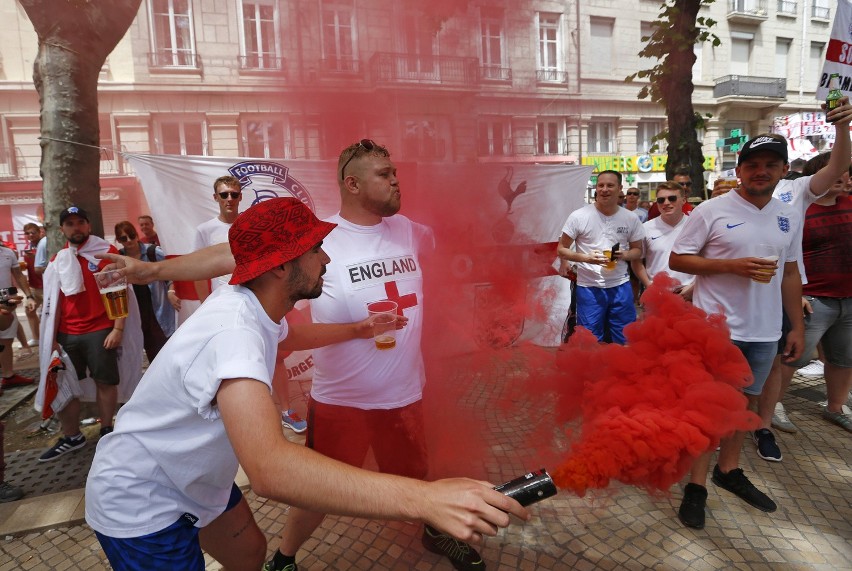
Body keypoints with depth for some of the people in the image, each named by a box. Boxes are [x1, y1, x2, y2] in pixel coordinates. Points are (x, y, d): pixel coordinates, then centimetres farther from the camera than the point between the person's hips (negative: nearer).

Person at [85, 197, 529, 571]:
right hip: (140, 507, -8)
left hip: (196, 484, 8)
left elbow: (289, 336, 21)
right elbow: (271, 469, -52)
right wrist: (425, 498, -55)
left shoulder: (256, 310, -6)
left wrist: (356, 329, 17)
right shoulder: (232, 330, -37)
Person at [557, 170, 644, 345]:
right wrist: (586, 257, -20)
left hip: (620, 286, 3)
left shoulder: (631, 218, 1)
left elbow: (638, 250, 13)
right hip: (589, 287, -2)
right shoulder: (578, 216, -8)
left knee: (626, 340, 12)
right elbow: (561, 250, -4)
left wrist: (625, 255, -10)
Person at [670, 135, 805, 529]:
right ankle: (696, 485, 13)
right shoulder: (711, 211, -8)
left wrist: (797, 324, 12)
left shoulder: (786, 216, 9)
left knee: (746, 401, 16)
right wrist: (732, 265, -20)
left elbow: (790, 273, 15)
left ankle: (729, 470, 34)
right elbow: (677, 260, -9)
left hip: (765, 330, 6)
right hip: (717, 328, -6)